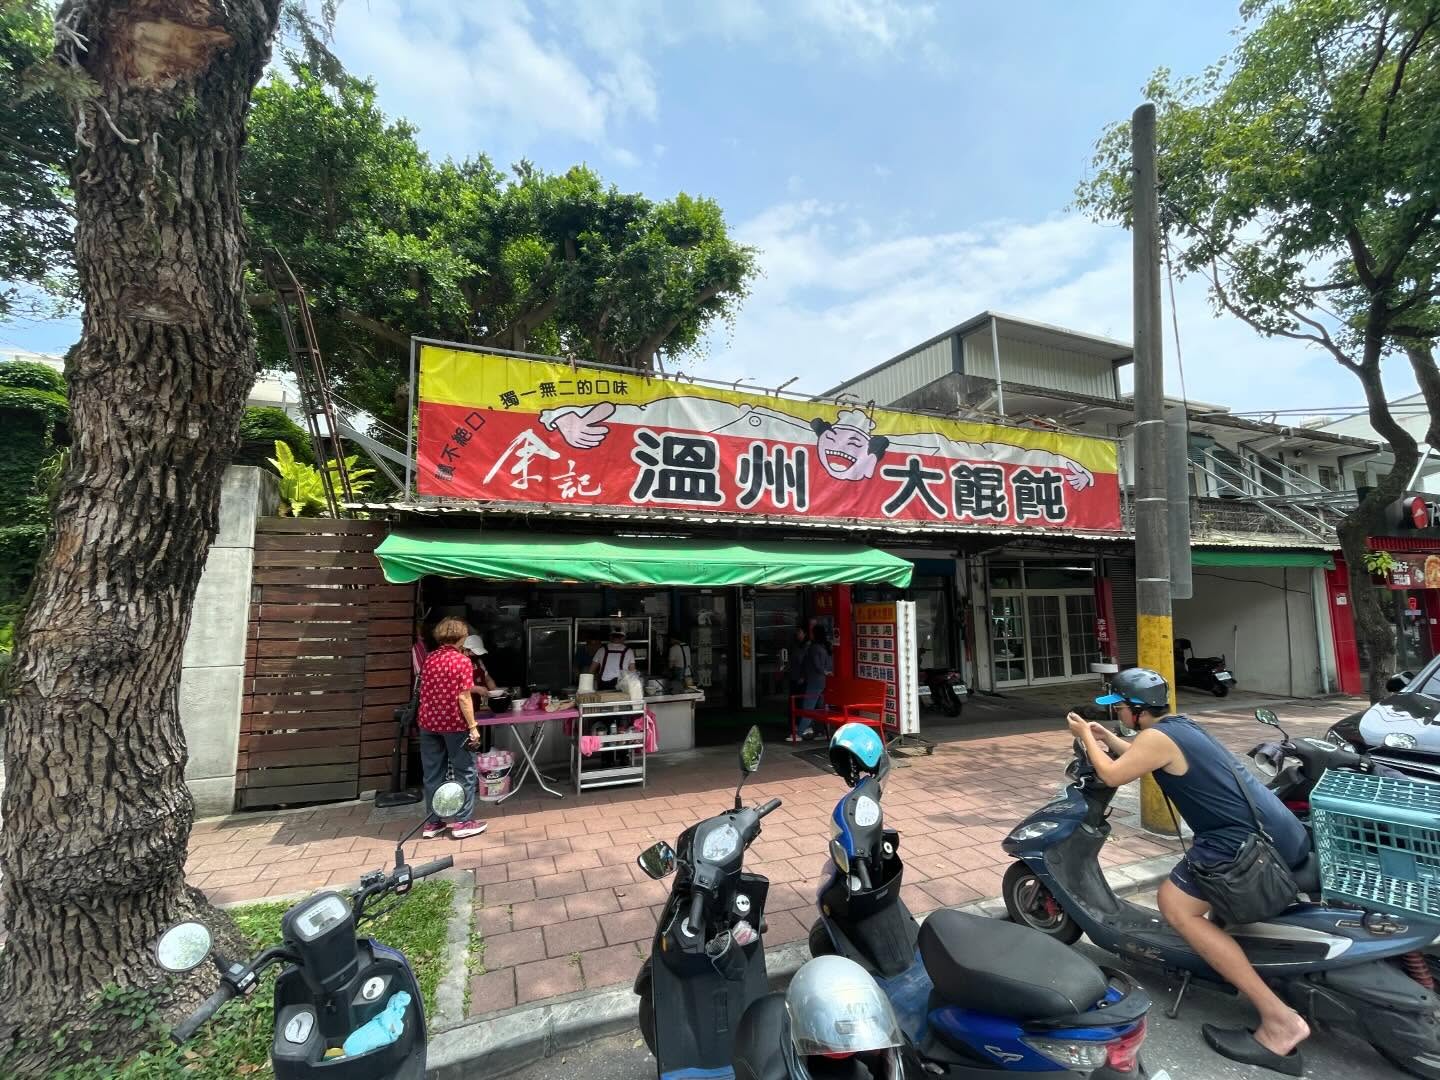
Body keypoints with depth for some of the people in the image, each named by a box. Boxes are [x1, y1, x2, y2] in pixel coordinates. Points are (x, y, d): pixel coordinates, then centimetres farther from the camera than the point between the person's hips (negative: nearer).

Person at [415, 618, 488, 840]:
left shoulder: (429, 659, 7)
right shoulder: (462, 661, -13)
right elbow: (463, 698, -17)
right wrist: (473, 727, -13)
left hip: (428, 723, 6)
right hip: (454, 724, -6)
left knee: (432, 774, 13)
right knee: (465, 773, 6)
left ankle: (432, 823, 20)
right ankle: (462, 822, 10)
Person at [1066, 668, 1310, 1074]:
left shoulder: (1157, 737, -15)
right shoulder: (1181, 726, 15)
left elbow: (1112, 775, -9)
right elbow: (1140, 760, 30)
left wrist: (1086, 736, 2)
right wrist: (1107, 738, 27)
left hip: (1250, 840, -10)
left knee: (1176, 905, -7)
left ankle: (1279, 1019, -9)